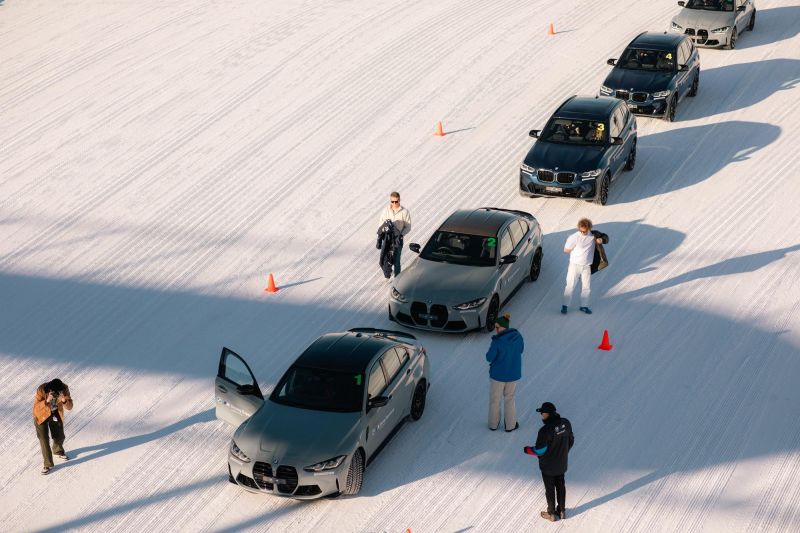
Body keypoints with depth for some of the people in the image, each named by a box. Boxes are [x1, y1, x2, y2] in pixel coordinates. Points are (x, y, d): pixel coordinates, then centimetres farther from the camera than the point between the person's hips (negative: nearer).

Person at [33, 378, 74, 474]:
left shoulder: (64, 388, -26)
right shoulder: (42, 390, -34)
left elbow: (69, 406, -21)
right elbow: (36, 407, -31)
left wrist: (64, 400, -43)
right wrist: (47, 401, -48)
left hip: (56, 414, 3)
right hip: (42, 415, -3)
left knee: (60, 437, 16)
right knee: (44, 439, -7)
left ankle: (58, 451, 50)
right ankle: (47, 464, 9)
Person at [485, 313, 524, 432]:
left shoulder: (497, 341, -28)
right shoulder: (518, 337, -12)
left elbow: (489, 358, -17)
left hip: (498, 374, -3)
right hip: (513, 373, 3)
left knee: (495, 399, 19)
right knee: (509, 399, 23)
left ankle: (493, 423, 34)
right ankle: (510, 425, 31)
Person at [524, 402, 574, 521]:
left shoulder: (545, 430, -33)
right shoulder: (565, 423, -12)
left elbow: (539, 451, -24)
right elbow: (571, 440, 3)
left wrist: (527, 449, -4)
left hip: (548, 466, -6)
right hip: (562, 463, 6)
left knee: (550, 489, 14)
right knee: (561, 486, 23)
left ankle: (552, 514, 31)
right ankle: (562, 511, 37)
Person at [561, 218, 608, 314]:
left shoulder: (593, 235, -3)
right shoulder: (574, 237, -14)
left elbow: (605, 237, 12)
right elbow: (566, 250, -8)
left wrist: (601, 239, -9)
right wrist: (577, 249, -6)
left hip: (586, 266, 4)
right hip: (575, 265, -4)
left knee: (586, 287, 9)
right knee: (570, 286, -2)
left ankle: (584, 306, 24)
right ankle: (565, 306, 7)